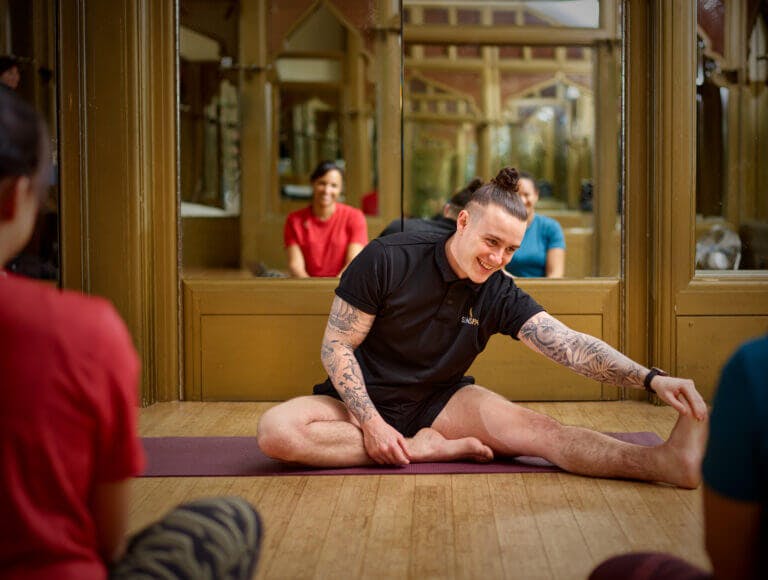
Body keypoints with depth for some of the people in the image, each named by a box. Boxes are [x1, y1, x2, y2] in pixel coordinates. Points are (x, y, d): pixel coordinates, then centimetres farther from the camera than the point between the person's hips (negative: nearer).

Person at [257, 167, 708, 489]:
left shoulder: (501, 295, -7)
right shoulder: (386, 261, -17)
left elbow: (570, 345, -19)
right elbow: (336, 347, -13)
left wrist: (650, 378, -34)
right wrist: (372, 424, -24)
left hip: (439, 401, 2)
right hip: (363, 398, -1)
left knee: (538, 429, -25)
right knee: (277, 430, -34)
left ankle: (666, 461, -41)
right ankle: (418, 448, -29)